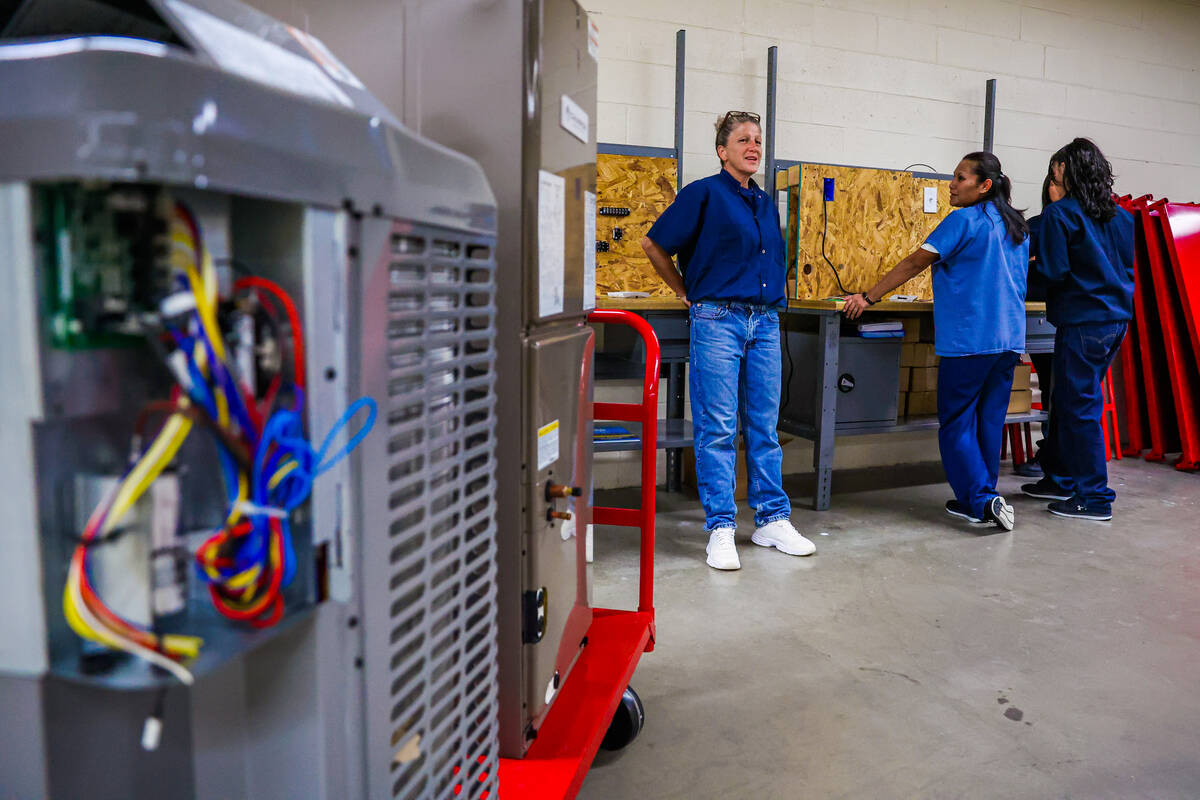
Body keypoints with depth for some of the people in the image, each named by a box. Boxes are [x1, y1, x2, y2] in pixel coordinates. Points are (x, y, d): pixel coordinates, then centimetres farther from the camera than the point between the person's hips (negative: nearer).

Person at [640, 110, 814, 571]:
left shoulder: (766, 204, 17)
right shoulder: (703, 194, -2)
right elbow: (654, 244, -2)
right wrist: (688, 293, 1)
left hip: (765, 322, 6)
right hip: (718, 320, -6)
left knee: (764, 426, 9)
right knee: (717, 428, -4)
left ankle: (772, 520, 18)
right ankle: (720, 529, 3)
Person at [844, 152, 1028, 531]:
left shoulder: (963, 221, -7)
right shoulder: (1017, 226, 17)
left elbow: (915, 263, -9)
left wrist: (867, 297, -5)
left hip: (969, 339, -8)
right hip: (1009, 339, 8)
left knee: (956, 423, 0)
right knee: (988, 420, 12)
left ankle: (981, 501, -6)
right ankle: (978, 500, 18)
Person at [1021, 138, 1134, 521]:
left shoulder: (1059, 214, -11)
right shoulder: (1122, 216, 11)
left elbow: (1053, 272, -15)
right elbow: (1129, 267, 16)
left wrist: (1030, 263, 4)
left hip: (1082, 322, -8)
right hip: (1117, 319, 8)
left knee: (1080, 407, -1)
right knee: (1065, 399, 18)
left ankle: (1094, 499, 5)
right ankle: (1060, 480, 29)